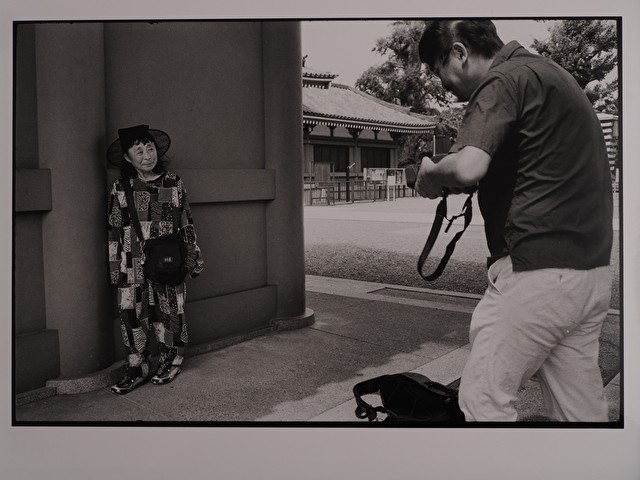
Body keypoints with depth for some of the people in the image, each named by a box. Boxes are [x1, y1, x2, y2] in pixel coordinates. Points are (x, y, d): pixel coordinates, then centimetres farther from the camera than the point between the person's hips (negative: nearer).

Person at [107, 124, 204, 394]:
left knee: (169, 314, 5)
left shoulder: (174, 184, 4)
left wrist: (193, 257, 8)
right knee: (131, 316, 2)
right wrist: (114, 268, 4)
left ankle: (171, 363, 24)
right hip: (133, 267, 1)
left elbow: (186, 224, 8)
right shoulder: (120, 188, 4)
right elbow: (114, 230, 7)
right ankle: (137, 368, 16)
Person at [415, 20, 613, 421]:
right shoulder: (550, 73, 20)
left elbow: (468, 167, -26)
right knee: (581, 409, 15)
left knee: (485, 399, 2)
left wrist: (430, 175, -5)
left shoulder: (504, 80, -9)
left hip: (537, 270, -9)